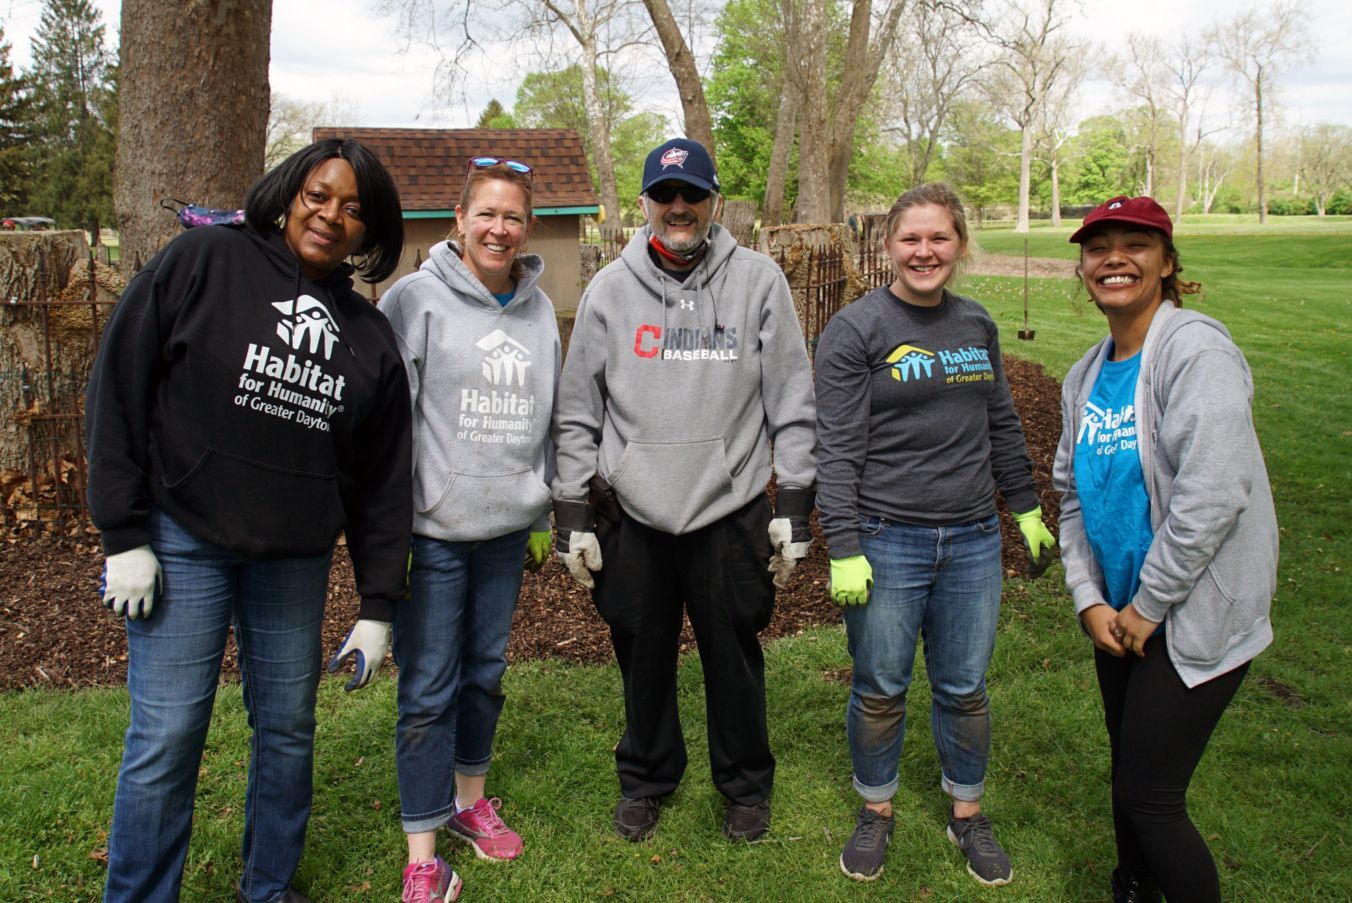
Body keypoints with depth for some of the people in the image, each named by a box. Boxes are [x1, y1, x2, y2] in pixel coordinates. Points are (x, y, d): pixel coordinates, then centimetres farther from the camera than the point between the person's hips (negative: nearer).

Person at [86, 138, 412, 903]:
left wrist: (379, 606, 5)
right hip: (185, 542, -3)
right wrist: (124, 534, -10)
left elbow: (384, 477, 7)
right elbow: (120, 387, -6)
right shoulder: (204, 262, -4)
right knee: (166, 739, 0)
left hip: (297, 560, 4)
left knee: (289, 729, 12)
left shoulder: (369, 335, 7)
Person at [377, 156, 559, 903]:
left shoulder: (538, 309, 9)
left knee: (486, 672, 16)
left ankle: (469, 799, 37)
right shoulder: (416, 300, -7)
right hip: (432, 529, -5)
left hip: (507, 528, 5)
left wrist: (543, 518, 16)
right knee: (428, 688, 0)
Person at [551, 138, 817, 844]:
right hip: (633, 517, 1)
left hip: (730, 511, -1)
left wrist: (794, 507, -2)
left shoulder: (758, 280, 0)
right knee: (644, 657, 14)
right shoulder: (609, 289, 3)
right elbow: (577, 412, 5)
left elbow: (792, 403, 1)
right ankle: (647, 777, 37)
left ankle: (745, 783, 34)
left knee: (733, 657, 10)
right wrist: (574, 514, 3)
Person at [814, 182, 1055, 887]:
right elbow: (838, 449, -11)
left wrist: (1026, 508, 20)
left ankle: (967, 812, 33)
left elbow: (1001, 426, 19)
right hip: (886, 540, -4)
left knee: (965, 687, 13)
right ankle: (876, 810, 30)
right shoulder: (854, 331, -7)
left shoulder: (977, 325, 9)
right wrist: (843, 549, -15)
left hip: (973, 539, 4)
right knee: (880, 689, 8)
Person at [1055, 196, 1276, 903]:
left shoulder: (1195, 348, -17)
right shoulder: (1085, 377, 7)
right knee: (1128, 780, 19)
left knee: (1148, 799, -3)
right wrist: (1090, 600, -1)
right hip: (1116, 618, 7)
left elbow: (1213, 492, -25)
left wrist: (1147, 607, -18)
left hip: (1194, 621, -7)